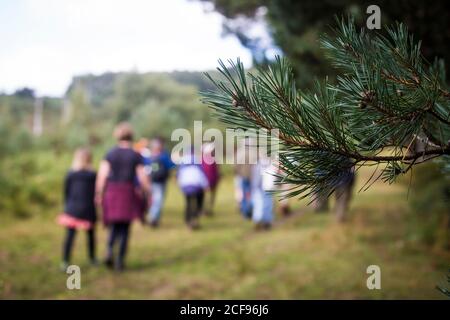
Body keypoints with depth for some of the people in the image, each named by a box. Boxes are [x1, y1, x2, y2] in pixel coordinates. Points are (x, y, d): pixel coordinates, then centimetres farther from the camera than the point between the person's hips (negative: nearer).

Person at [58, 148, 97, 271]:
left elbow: (66, 192, 4)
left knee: (70, 236, -2)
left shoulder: (70, 174, 1)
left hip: (72, 209, 1)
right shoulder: (92, 175, -3)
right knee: (91, 234, 17)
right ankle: (92, 259, 27)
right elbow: (95, 193, 0)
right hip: (88, 210, 0)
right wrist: (94, 210, 10)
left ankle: (65, 262, -8)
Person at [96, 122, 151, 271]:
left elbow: (102, 175, -5)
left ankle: (110, 251, -9)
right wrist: (148, 193, 4)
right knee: (125, 228, 8)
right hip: (129, 194, -2)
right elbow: (143, 177, -7)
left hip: (112, 193, 2)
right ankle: (120, 261, 5)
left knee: (115, 225, 16)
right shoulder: (136, 156, -3)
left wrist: (99, 194, 0)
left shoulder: (110, 154, 1)